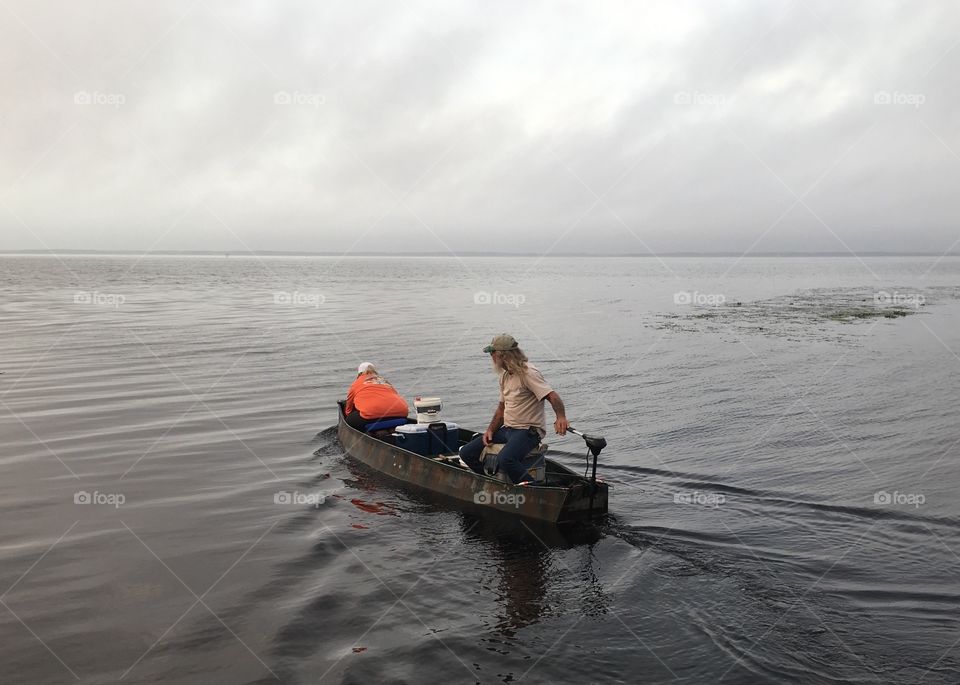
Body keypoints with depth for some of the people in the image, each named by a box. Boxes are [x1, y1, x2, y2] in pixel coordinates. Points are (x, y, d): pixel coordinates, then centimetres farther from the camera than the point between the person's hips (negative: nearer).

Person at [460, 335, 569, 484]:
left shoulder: (528, 373, -14)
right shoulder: (505, 375, 14)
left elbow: (553, 396, -25)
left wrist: (561, 418, -44)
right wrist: (490, 430, 5)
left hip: (529, 431, -9)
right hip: (507, 429, 9)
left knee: (506, 459, -37)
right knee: (466, 453, 3)